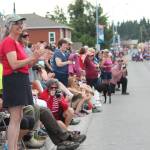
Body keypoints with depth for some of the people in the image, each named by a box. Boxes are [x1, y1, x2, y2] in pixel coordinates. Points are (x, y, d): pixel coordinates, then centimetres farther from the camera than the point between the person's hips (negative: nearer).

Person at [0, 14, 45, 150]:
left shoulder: (16, 43, 18)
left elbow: (25, 64, 18)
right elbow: (14, 64, -20)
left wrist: (35, 58, 4)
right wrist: (32, 58, -14)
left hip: (21, 80, 10)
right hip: (13, 80, -10)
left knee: (18, 117, 11)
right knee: (15, 118, -12)